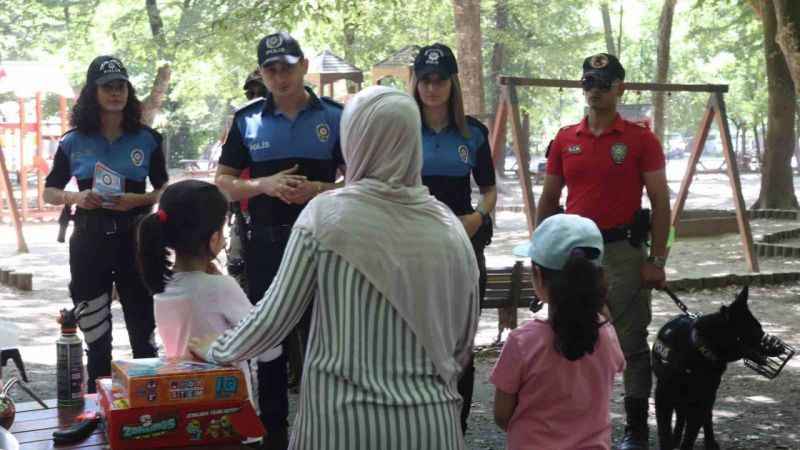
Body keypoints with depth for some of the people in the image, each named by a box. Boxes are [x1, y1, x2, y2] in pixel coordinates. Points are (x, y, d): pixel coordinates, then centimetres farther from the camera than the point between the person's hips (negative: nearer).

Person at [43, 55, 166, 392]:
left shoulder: (147, 139, 2)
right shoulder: (73, 142, 3)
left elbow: (164, 190, 8)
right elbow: (49, 192, 9)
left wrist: (138, 199, -13)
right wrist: (75, 197, -13)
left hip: (135, 240, 0)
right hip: (89, 241, 1)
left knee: (143, 332, 3)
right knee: (96, 338, 7)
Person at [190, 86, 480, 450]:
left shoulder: (327, 213, -9)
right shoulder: (449, 228, -2)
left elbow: (274, 317, -5)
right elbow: (463, 341, 6)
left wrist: (217, 350, 12)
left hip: (346, 420, -2)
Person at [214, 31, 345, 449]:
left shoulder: (334, 116, 1)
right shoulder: (247, 119, 4)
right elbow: (223, 182, 6)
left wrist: (320, 189, -16)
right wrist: (264, 185, -13)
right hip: (265, 243, 2)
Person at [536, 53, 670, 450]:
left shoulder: (641, 139, -2)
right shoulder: (565, 140, 8)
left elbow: (660, 203, -4)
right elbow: (548, 201, 12)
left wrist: (656, 260, -9)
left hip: (623, 252, -4)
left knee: (632, 344, 2)